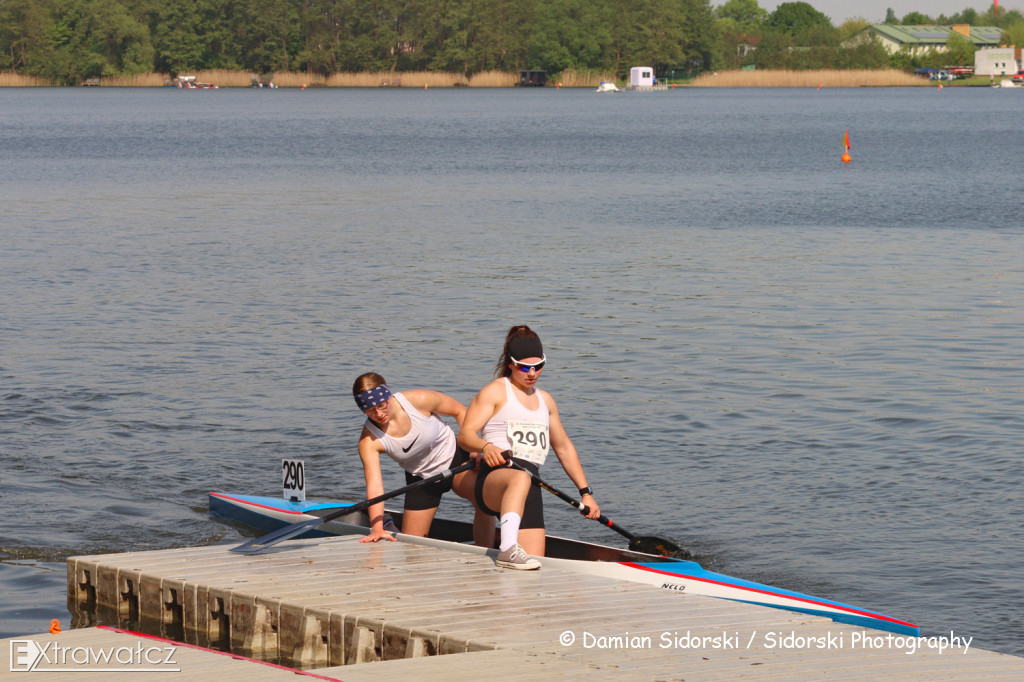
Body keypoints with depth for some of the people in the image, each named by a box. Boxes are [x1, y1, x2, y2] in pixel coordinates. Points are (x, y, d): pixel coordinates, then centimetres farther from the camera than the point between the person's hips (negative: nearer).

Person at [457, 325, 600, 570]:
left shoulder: (545, 400, 24)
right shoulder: (496, 391, 4)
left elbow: (564, 448, 33)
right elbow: (465, 434, -7)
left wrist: (585, 492, 28)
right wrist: (485, 446, -30)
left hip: (530, 493, 6)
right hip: (495, 479, -6)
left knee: (533, 564, -9)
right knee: (520, 477, -44)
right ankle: (508, 549, -60)